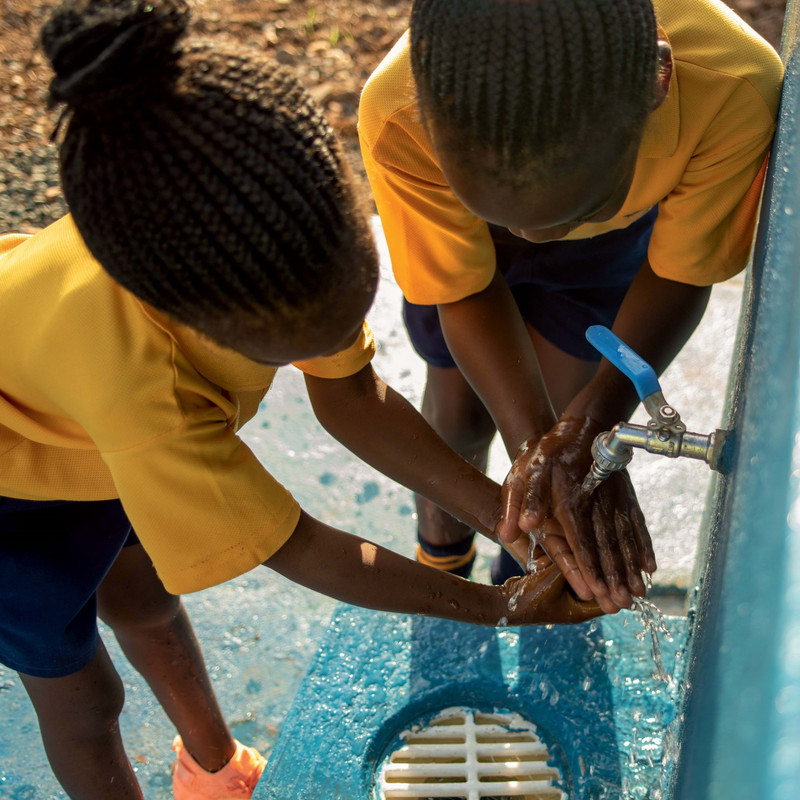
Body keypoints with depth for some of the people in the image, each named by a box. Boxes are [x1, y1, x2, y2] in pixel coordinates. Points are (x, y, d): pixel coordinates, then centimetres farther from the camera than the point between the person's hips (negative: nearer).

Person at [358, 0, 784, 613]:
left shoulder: (735, 93, -42)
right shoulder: (398, 117, -42)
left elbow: (679, 273, -25)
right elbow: (465, 292, -26)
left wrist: (595, 419, -41)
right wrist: (533, 444, -39)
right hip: (461, 224, 0)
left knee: (560, 407, 4)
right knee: (461, 412, 8)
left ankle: (524, 578, 37)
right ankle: (442, 563, 41)